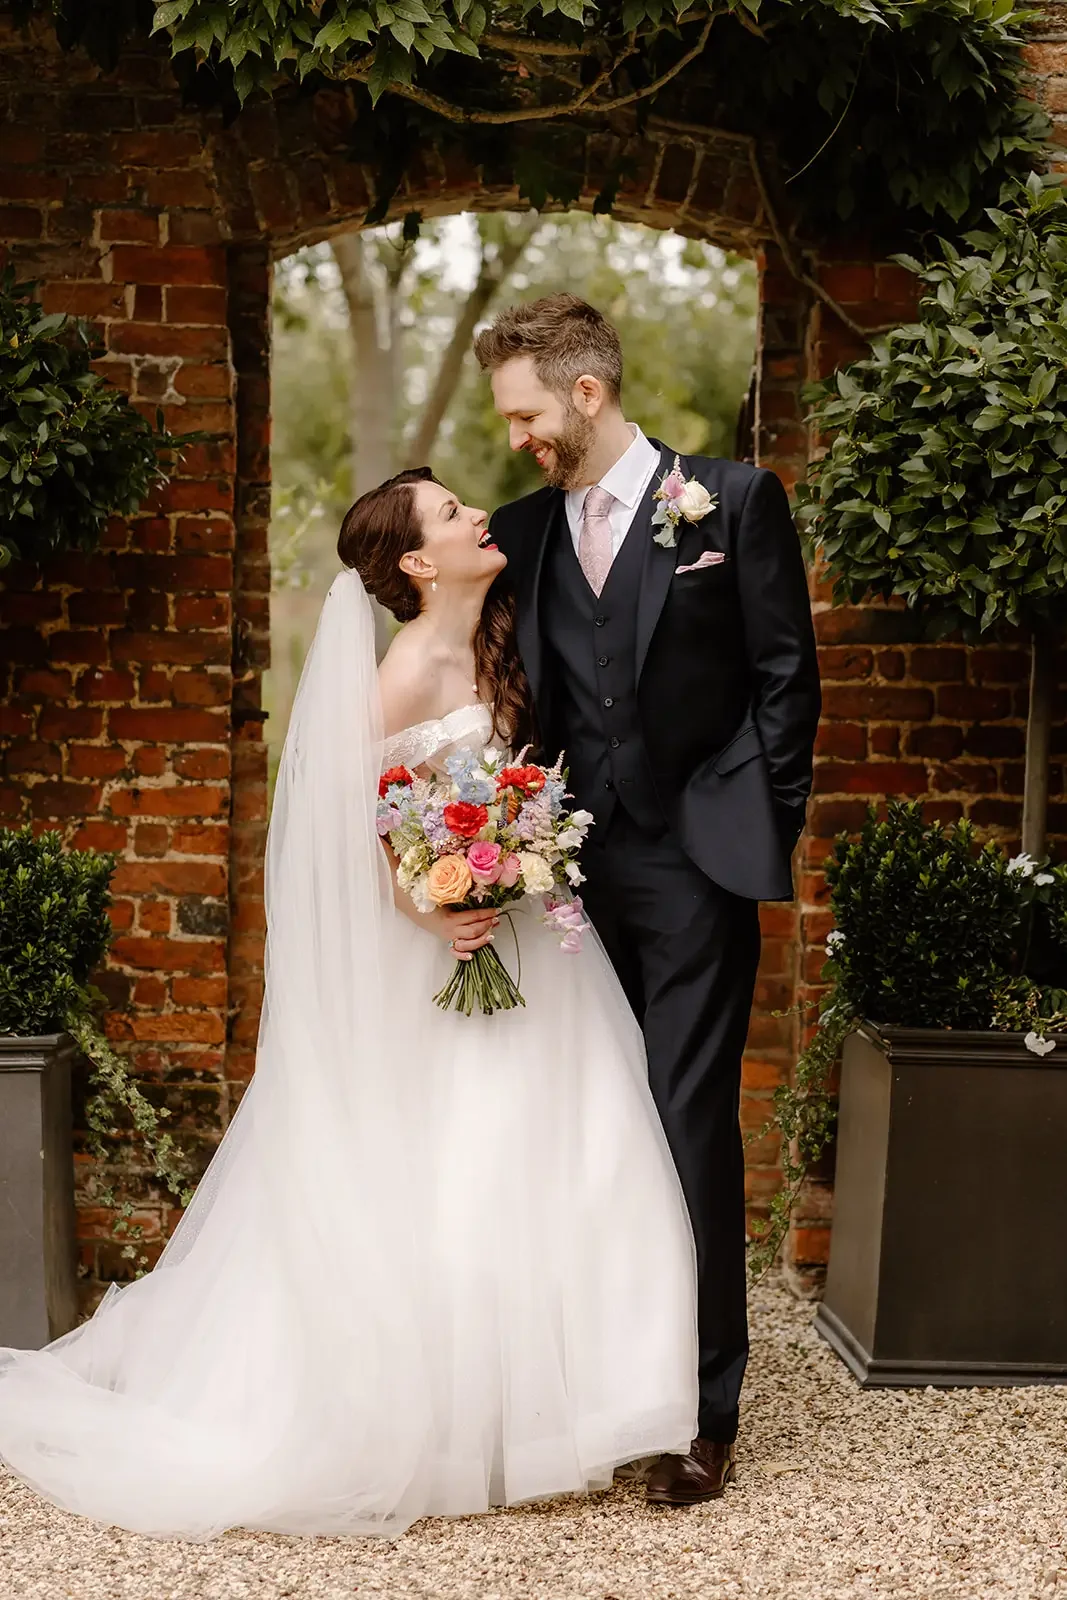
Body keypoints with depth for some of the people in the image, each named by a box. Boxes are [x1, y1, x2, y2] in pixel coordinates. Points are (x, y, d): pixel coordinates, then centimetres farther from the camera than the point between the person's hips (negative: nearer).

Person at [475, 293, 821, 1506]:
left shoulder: (733, 499, -2)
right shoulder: (522, 531, 10)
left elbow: (786, 673, -1)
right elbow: (528, 698, 12)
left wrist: (763, 830, -4)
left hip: (695, 864, -4)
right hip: (577, 867, 4)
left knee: (690, 1126, -4)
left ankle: (704, 1405, 4)